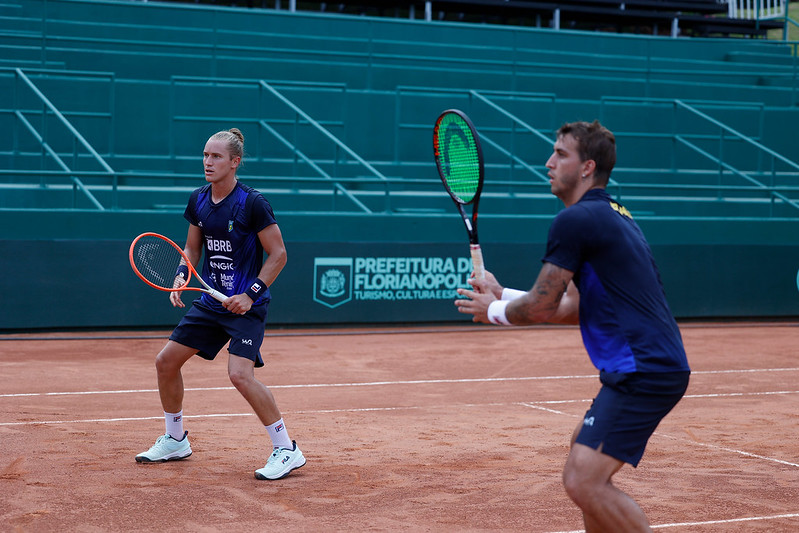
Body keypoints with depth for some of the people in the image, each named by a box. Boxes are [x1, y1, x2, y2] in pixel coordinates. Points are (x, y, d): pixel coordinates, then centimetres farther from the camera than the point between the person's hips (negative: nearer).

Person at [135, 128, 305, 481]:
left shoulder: (252, 203, -15)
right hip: (211, 301, 8)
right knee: (166, 361, 7)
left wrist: (251, 294, -19)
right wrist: (181, 276, -3)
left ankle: (286, 450, -11)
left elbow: (278, 254, -11)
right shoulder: (198, 201, 4)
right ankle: (175, 440, 28)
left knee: (240, 374, -24)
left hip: (246, 305, -7)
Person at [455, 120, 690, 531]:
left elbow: (540, 308, -9)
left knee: (583, 481, -15)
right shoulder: (613, 217, 19)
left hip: (644, 373, -11)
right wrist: (501, 295, 23)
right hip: (655, 366, 11)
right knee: (583, 445, 28)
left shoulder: (575, 220, -12)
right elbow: (574, 309, 23)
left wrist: (494, 311, 11)